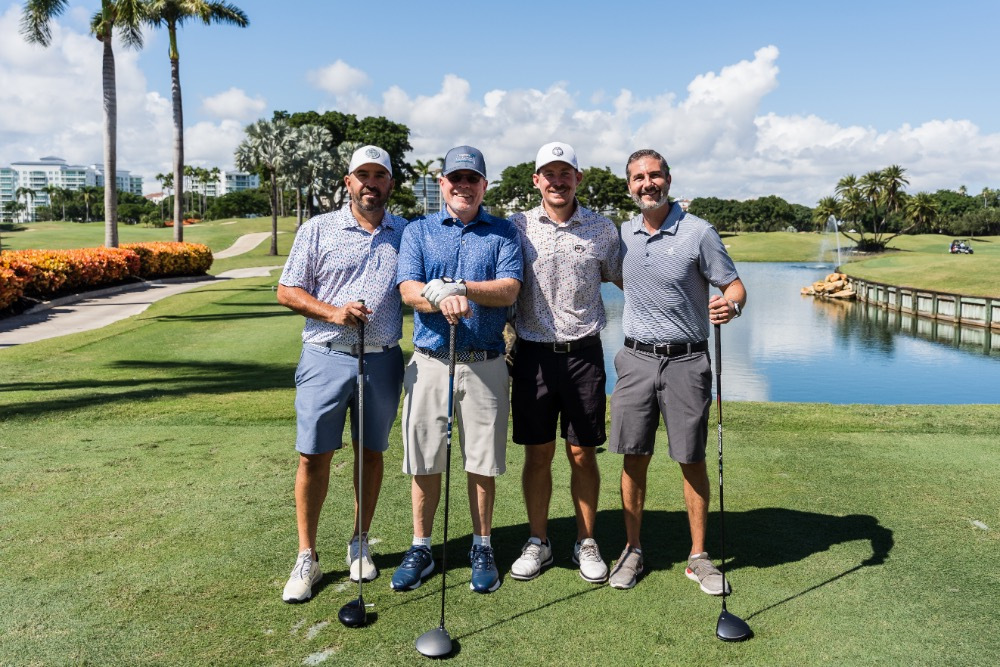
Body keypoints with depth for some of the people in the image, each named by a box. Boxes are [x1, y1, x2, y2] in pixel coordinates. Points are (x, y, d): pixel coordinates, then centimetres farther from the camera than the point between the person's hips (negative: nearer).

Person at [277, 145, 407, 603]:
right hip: (326, 356, -1)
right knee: (313, 457, 0)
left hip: (382, 359, 2)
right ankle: (307, 557, 13)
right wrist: (332, 312, -12)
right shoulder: (318, 230, 4)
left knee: (371, 453, 10)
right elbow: (287, 291, 3)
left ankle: (360, 544, 28)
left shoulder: (407, 234, 9)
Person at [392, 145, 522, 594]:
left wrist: (458, 287, -19)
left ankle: (482, 549, 23)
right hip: (429, 360, 1)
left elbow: (509, 289, -7)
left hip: (485, 363, -1)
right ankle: (420, 549, 22)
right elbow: (409, 290, -4)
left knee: (483, 461, 6)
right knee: (424, 459, 7)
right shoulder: (418, 231, 10)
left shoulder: (503, 233, 7)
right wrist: (444, 300, -23)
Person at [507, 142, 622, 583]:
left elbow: (625, 278, 17)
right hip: (533, 352, 0)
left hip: (583, 352, 0)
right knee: (538, 453, 8)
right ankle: (538, 542, 24)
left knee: (583, 453, 6)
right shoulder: (517, 226, 3)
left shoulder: (603, 228, 4)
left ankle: (586, 543, 23)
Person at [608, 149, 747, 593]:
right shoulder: (622, 235, 8)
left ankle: (698, 556, 18)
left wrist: (729, 306, -25)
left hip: (685, 361, -3)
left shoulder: (699, 233, -5)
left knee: (692, 460, 3)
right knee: (634, 458, 6)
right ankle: (632, 550, 21)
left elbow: (734, 287, -4)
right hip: (636, 359, 3)